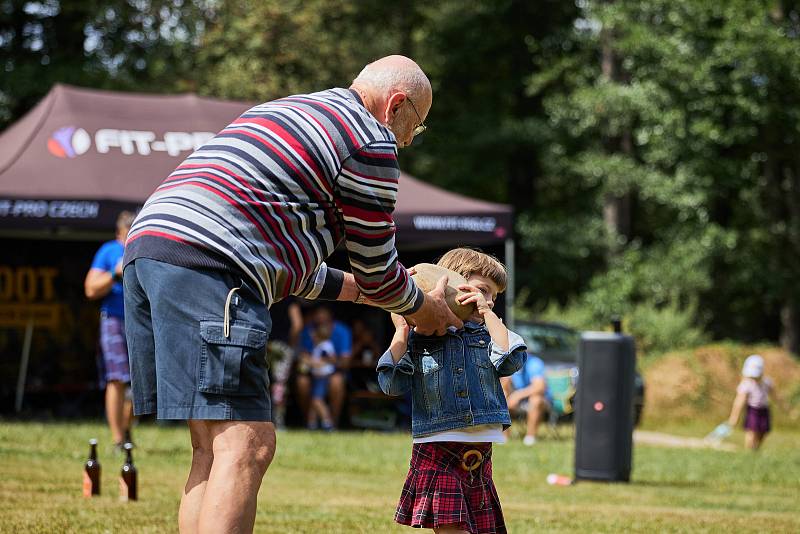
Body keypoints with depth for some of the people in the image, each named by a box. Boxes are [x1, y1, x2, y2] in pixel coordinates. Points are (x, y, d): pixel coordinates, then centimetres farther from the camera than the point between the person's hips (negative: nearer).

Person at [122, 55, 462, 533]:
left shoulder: (285, 113, 33)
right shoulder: (370, 139, 4)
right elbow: (378, 269, 11)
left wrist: (356, 289, 44)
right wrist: (423, 308, 29)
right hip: (208, 265, -10)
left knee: (214, 449, 12)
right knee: (246, 445, -13)